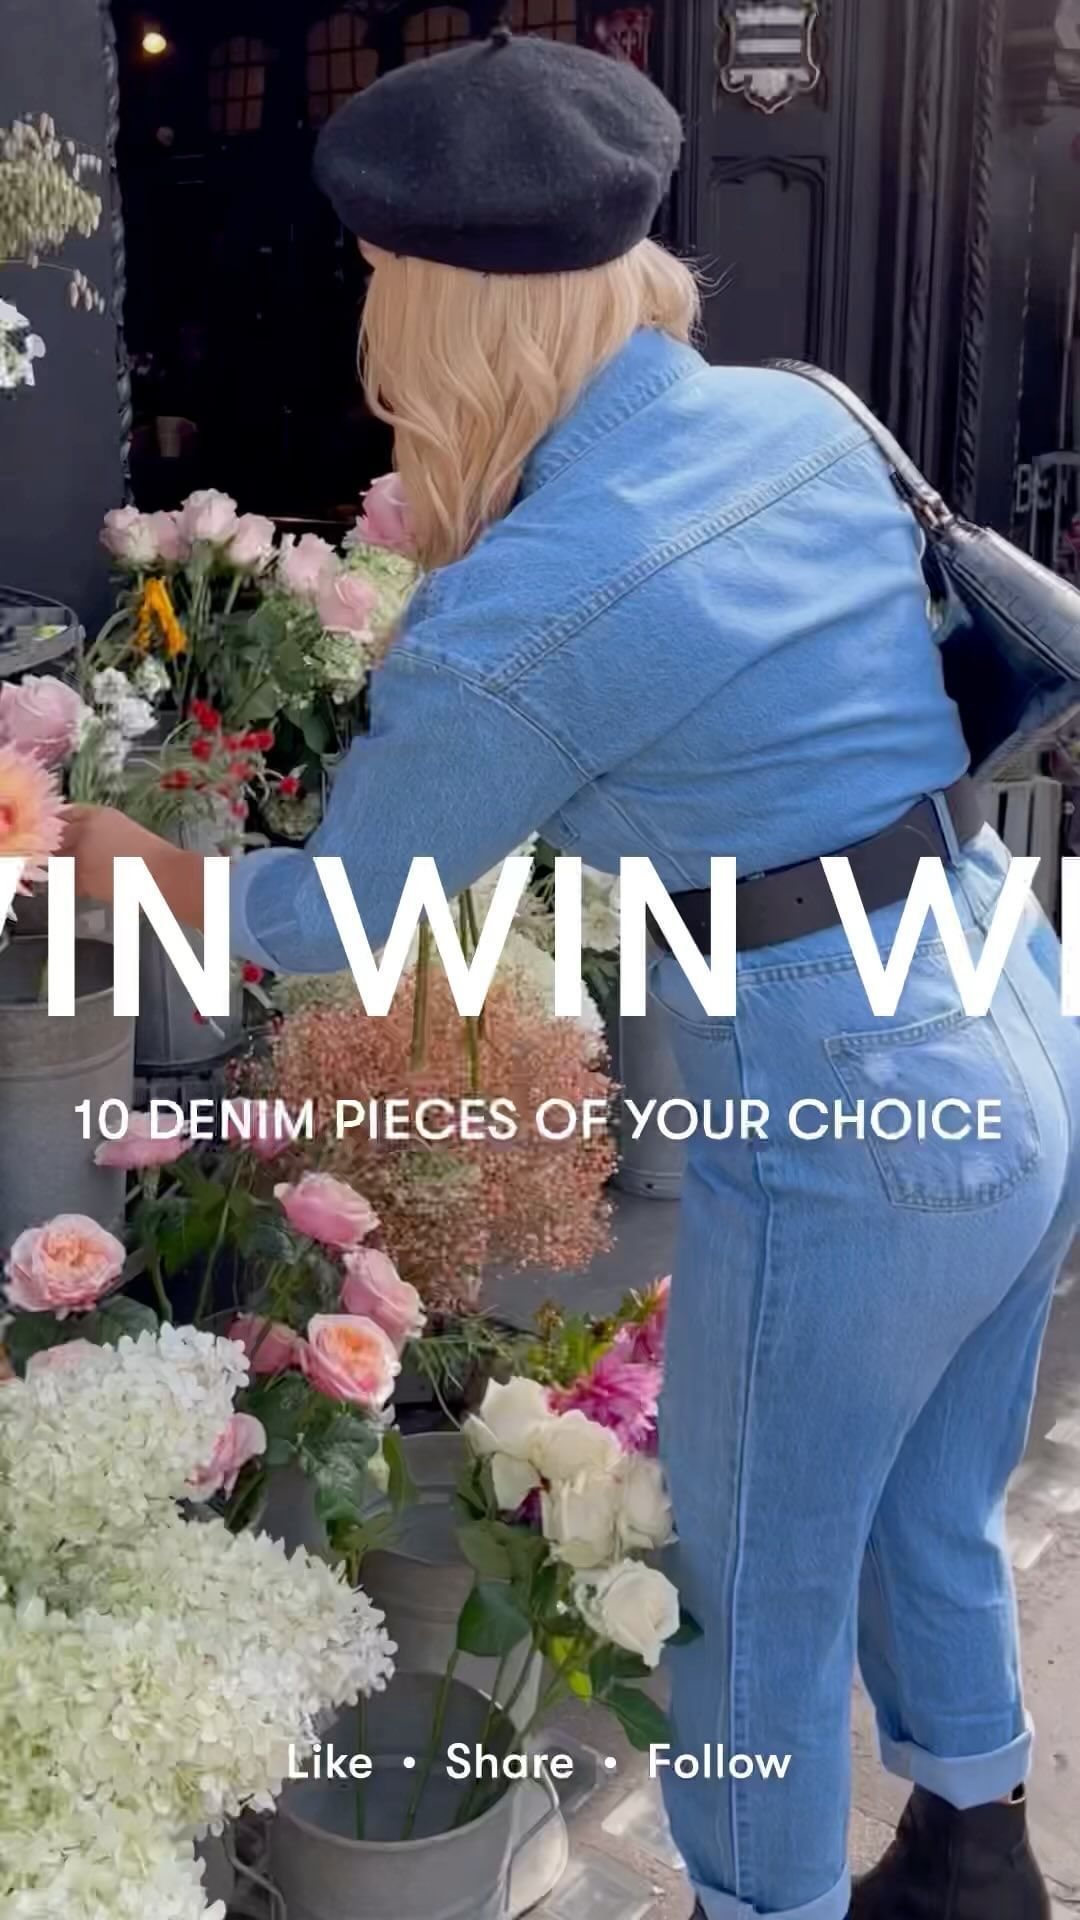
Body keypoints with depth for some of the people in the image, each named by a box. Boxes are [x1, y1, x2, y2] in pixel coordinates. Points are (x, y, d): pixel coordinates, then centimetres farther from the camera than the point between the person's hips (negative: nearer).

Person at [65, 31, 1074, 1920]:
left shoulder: (511, 617, -20)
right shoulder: (807, 415, 1)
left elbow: (334, 917, -5)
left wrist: (131, 863, 12)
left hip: (848, 1131, -8)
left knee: (765, 1601, 17)